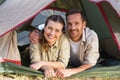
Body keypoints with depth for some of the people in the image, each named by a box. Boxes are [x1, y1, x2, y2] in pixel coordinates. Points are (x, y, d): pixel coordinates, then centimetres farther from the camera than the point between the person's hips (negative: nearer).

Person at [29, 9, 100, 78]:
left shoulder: (91, 36, -25)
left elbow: (90, 63, -27)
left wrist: (71, 71, -43)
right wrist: (35, 35, -26)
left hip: (86, 70, -1)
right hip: (67, 67, 1)